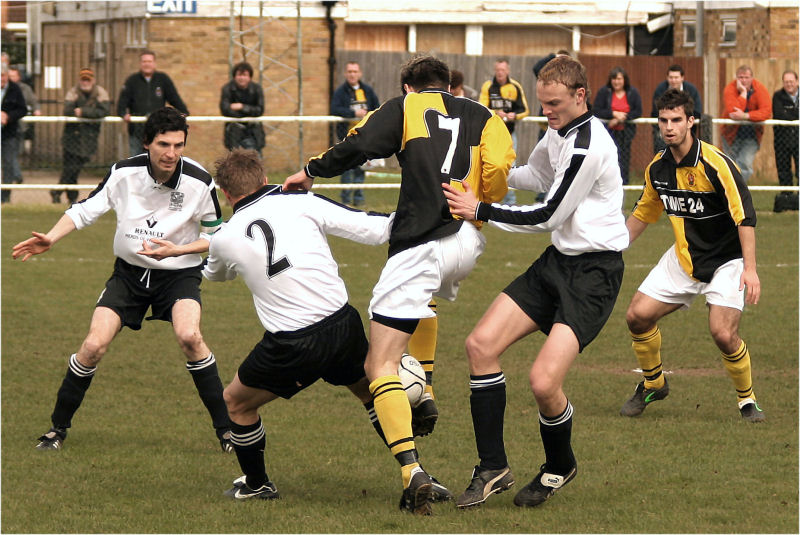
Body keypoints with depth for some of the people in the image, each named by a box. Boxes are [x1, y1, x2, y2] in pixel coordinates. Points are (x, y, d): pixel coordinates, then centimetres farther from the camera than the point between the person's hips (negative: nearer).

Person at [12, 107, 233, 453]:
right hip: (129, 272, 2)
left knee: (189, 336, -29)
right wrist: (51, 238, -14)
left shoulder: (199, 181, -18)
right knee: (94, 345, -10)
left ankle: (225, 428, -14)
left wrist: (176, 249, -21)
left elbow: (216, 235, -6)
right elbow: (86, 209, 0)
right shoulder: (124, 173, -14)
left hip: (179, 273, -2)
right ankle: (58, 427, 10)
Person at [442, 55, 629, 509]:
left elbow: (548, 216, -18)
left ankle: (560, 467, 12)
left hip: (593, 274, -9)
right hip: (558, 262, 9)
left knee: (544, 381, -20)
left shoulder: (588, 146, -21)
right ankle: (493, 469, 7)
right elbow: (538, 175, 29)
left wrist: (481, 210, -12)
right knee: (482, 344, -2)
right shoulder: (562, 132, 9)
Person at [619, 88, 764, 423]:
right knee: (638, 316, -2)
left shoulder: (716, 164, -22)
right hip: (683, 257, 6)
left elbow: (744, 216, -23)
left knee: (723, 333, -21)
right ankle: (653, 384, 23)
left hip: (726, 260, -6)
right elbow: (643, 214, 16)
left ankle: (747, 400, 3)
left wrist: (749, 268, -30)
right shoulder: (657, 168, -2)